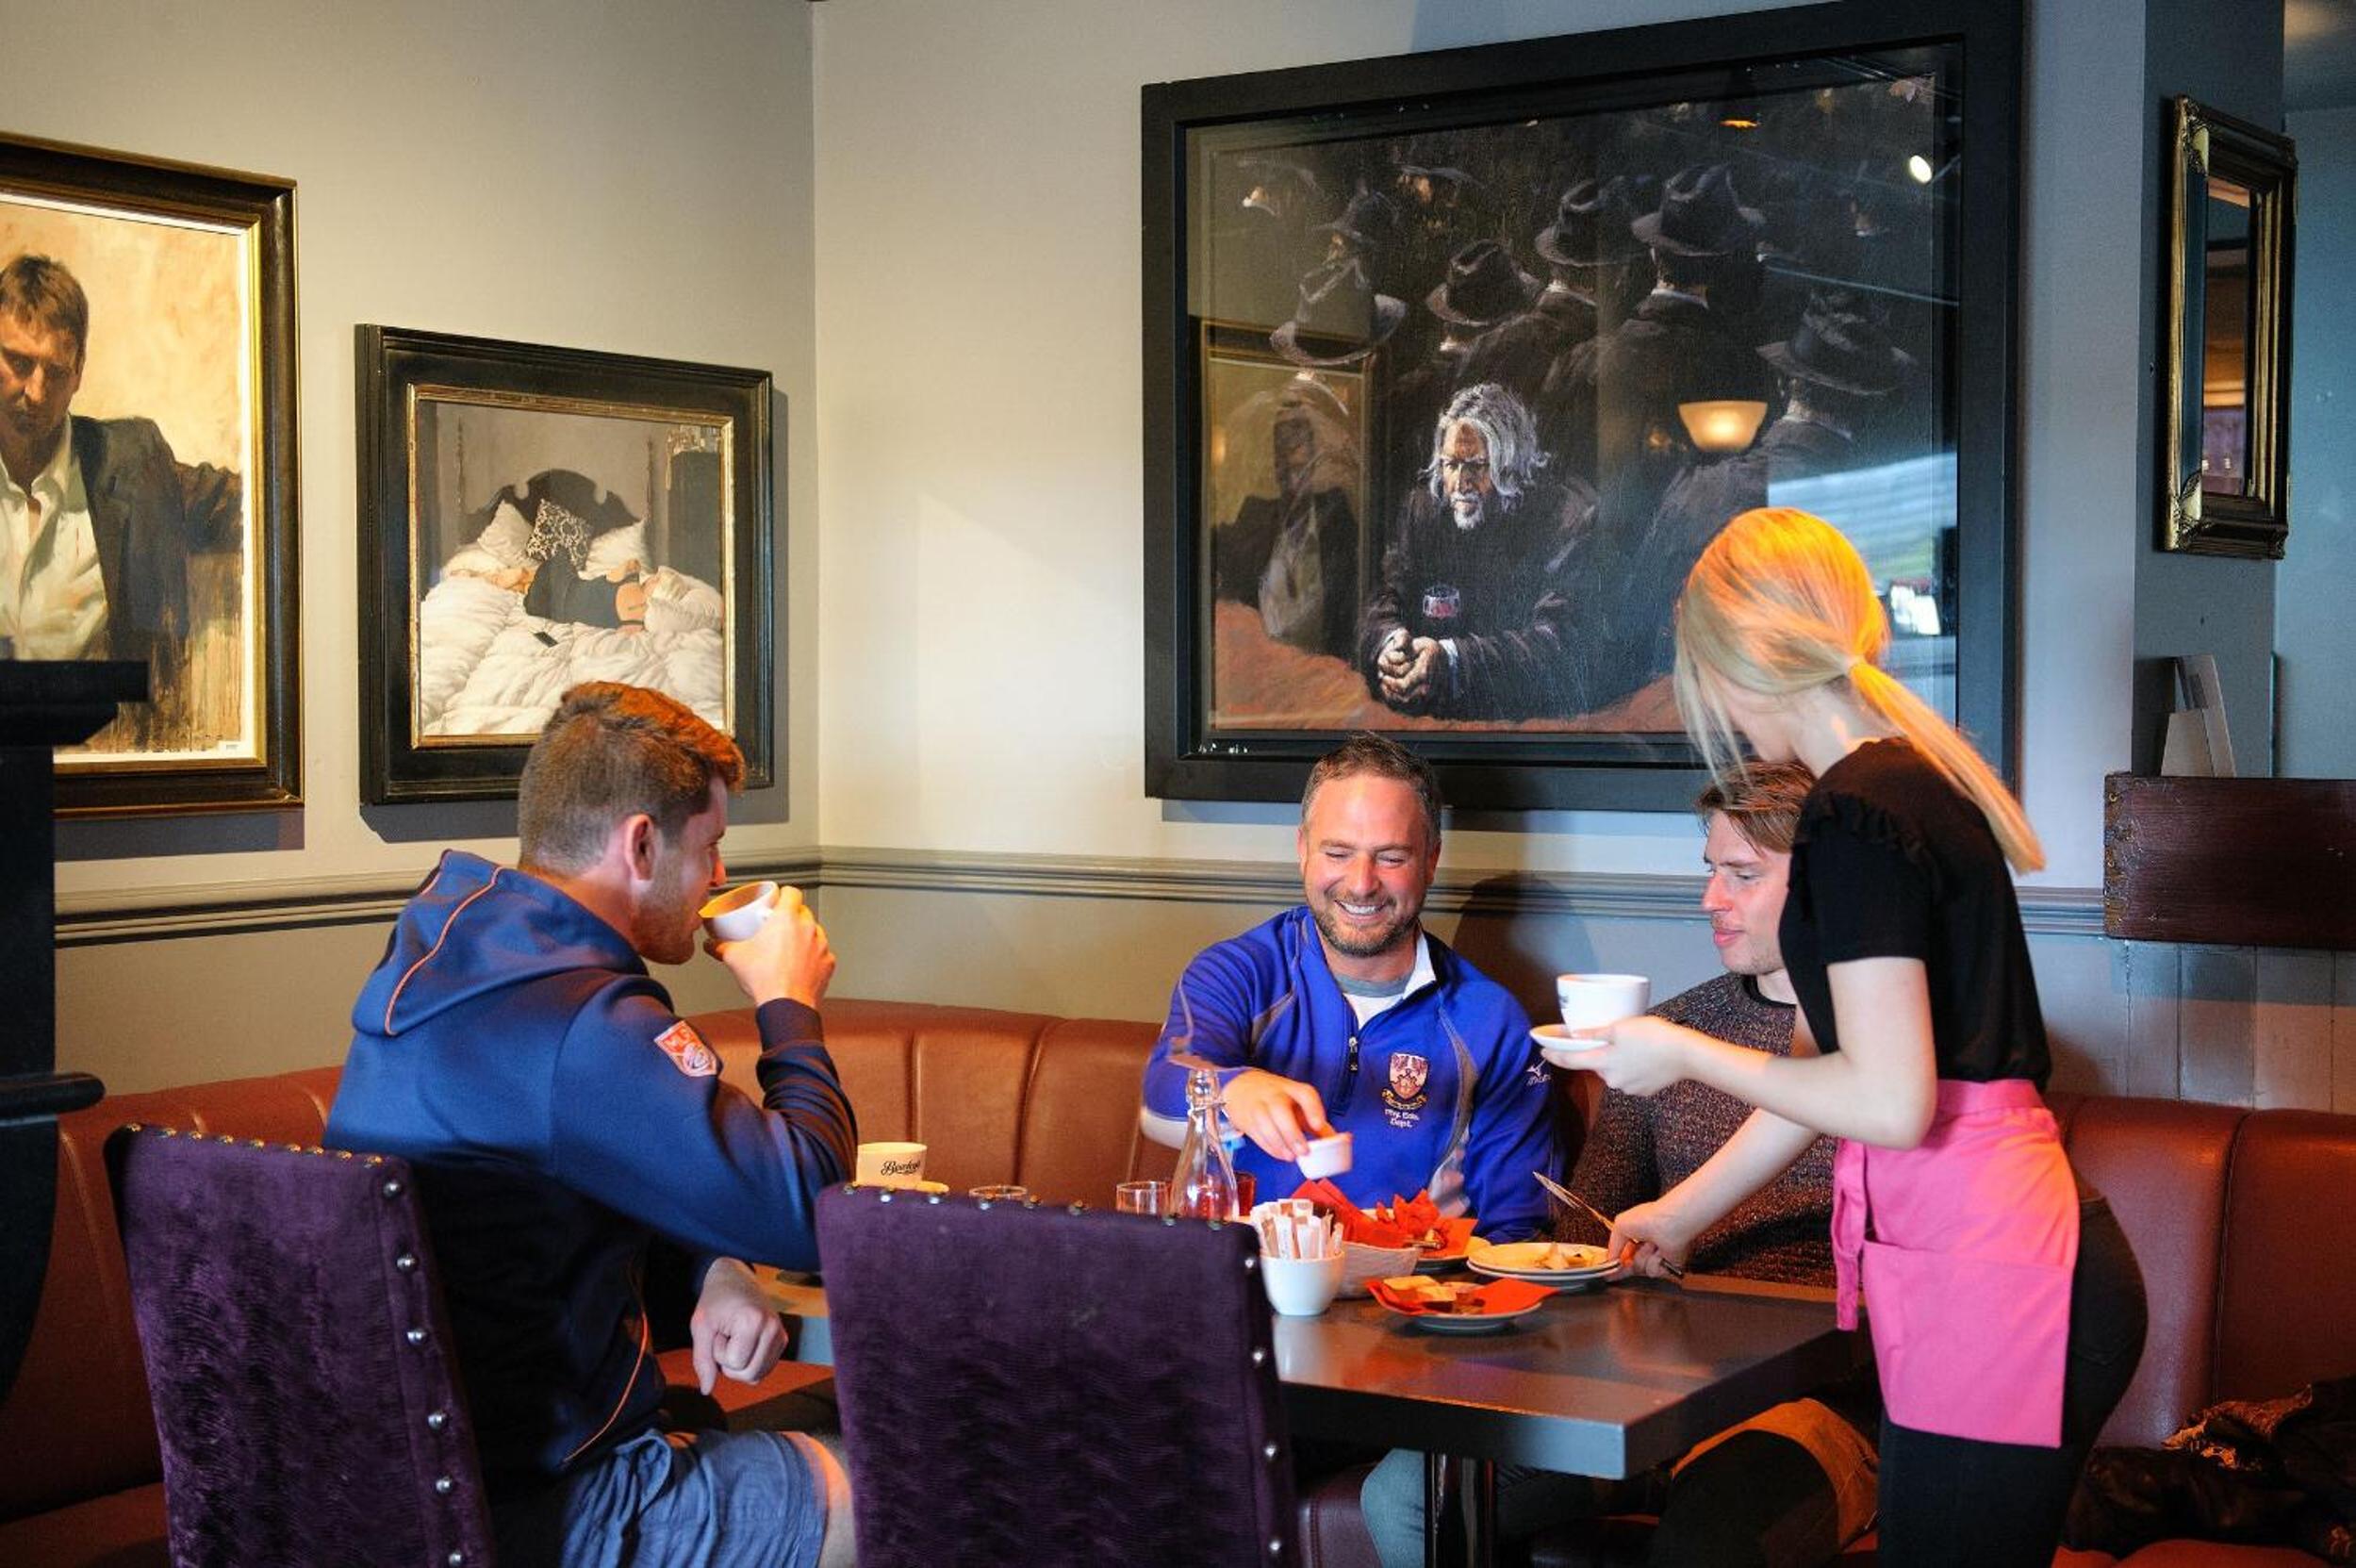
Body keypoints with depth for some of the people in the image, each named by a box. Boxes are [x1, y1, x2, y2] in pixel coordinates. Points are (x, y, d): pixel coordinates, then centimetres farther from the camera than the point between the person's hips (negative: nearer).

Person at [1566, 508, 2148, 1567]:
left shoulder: (1855, 812, -14)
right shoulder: (1917, 781, 16)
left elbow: (1889, 1104, -19)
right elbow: (1835, 1073, 23)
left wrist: (1680, 1054, -5)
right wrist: (1680, 1214, 31)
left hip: (1988, 1288, -10)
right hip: (2021, 1263, 10)